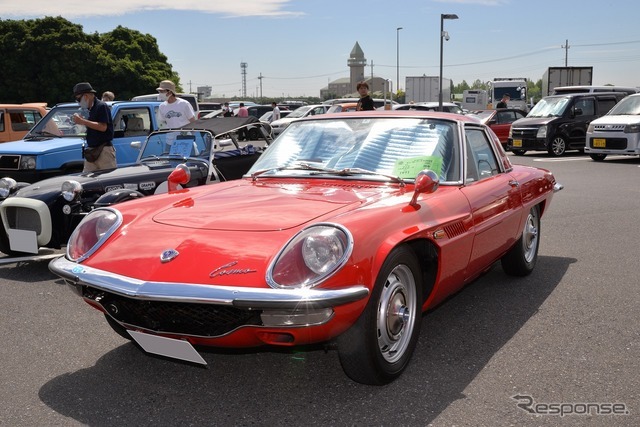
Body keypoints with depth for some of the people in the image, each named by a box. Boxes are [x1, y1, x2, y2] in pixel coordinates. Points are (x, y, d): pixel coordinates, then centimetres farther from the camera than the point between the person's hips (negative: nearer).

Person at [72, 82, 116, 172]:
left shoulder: (101, 106, -10)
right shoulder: (90, 109, 17)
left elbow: (103, 127, -20)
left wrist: (82, 121, -17)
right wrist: (81, 121, 7)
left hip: (104, 150, -9)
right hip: (91, 151, 9)